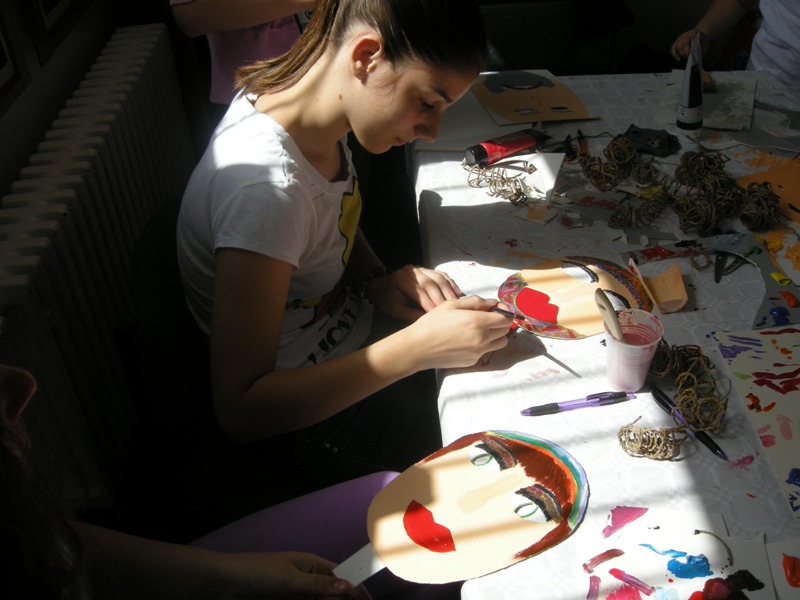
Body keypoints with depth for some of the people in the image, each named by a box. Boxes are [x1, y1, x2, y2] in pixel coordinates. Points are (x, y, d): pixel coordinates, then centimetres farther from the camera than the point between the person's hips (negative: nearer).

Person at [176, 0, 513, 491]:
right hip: (310, 412, -7)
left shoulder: (306, 97, -10)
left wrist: (377, 281, -11)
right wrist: (416, 347, -35)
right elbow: (239, 410, -32)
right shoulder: (265, 188, -36)